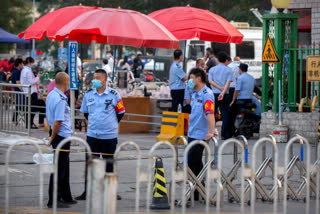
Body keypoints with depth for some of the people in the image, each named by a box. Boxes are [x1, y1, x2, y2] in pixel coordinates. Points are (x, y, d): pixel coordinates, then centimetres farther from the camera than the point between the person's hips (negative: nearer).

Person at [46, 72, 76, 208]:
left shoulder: (51, 95, 10)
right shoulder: (60, 100, -20)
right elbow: (57, 122, -23)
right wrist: (52, 139, -12)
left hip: (58, 135, 10)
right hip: (62, 136, -10)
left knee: (64, 168, 19)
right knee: (59, 169, -4)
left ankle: (66, 197, 29)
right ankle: (53, 201, 1)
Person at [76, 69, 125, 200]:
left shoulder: (114, 95, -3)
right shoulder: (88, 95, 5)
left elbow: (120, 112, 7)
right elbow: (85, 112, 18)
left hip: (109, 136, -2)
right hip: (92, 135, 2)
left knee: (108, 165, 7)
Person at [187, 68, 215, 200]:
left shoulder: (207, 95, -16)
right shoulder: (195, 94, 13)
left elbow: (210, 114, -27)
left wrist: (211, 132, -36)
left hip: (200, 135, -9)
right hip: (192, 134, 9)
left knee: (192, 164, -9)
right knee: (196, 164, 13)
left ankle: (194, 194, -4)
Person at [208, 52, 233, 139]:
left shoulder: (212, 69, 7)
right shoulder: (228, 70, 2)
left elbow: (210, 81, -4)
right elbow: (228, 82, -11)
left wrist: (220, 87, -10)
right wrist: (223, 92, -19)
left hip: (214, 93, 1)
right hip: (224, 95, -1)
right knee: (225, 114, 1)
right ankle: (224, 134, -3)